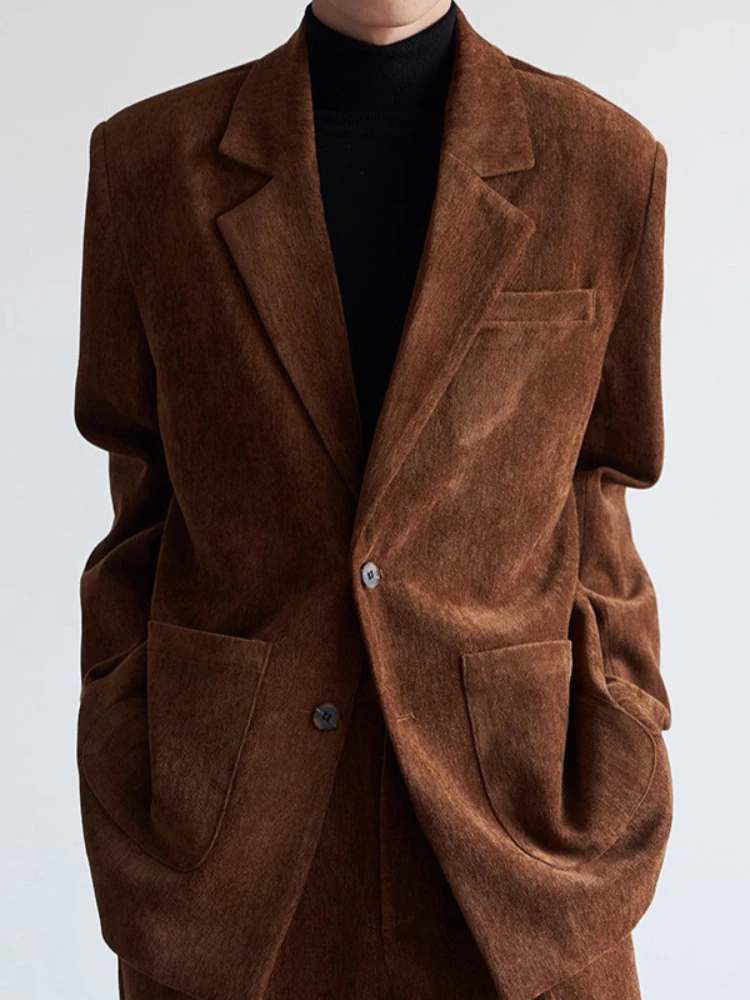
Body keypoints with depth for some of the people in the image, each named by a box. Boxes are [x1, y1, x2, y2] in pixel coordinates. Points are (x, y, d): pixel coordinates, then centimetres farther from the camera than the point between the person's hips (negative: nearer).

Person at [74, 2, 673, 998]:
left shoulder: (601, 163, -2)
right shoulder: (152, 158, -2)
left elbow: (594, 512, 2)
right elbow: (142, 514, 3)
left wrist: (611, 822, 0)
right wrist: (128, 835, 2)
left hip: (504, 800, 0)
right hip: (228, 814, 1)